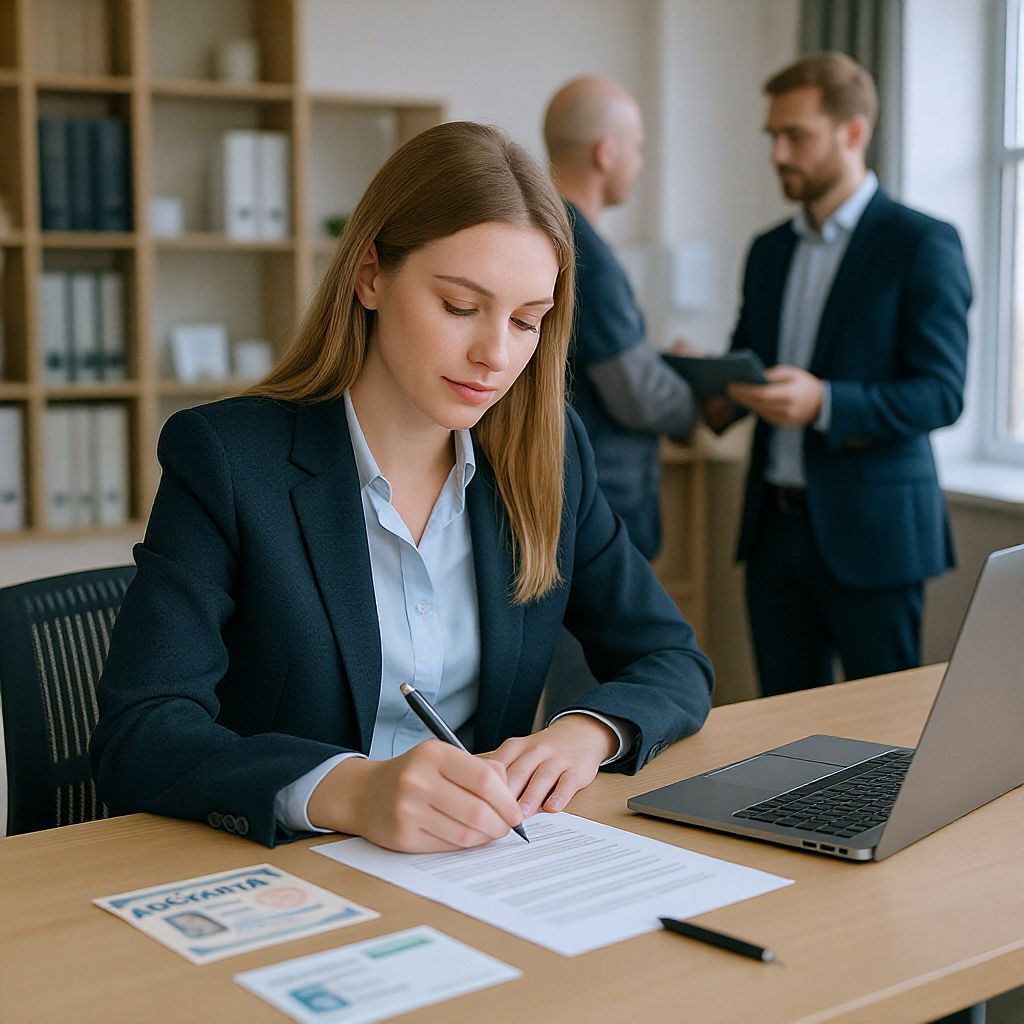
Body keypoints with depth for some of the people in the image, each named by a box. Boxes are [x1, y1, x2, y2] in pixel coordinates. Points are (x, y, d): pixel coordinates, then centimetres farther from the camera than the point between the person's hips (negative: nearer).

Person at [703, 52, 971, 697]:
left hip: (871, 529, -6)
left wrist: (824, 403, -27)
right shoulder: (769, 250, 13)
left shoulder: (922, 244, -7)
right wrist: (718, 395, -4)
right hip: (776, 524, 6)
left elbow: (942, 394, -13)